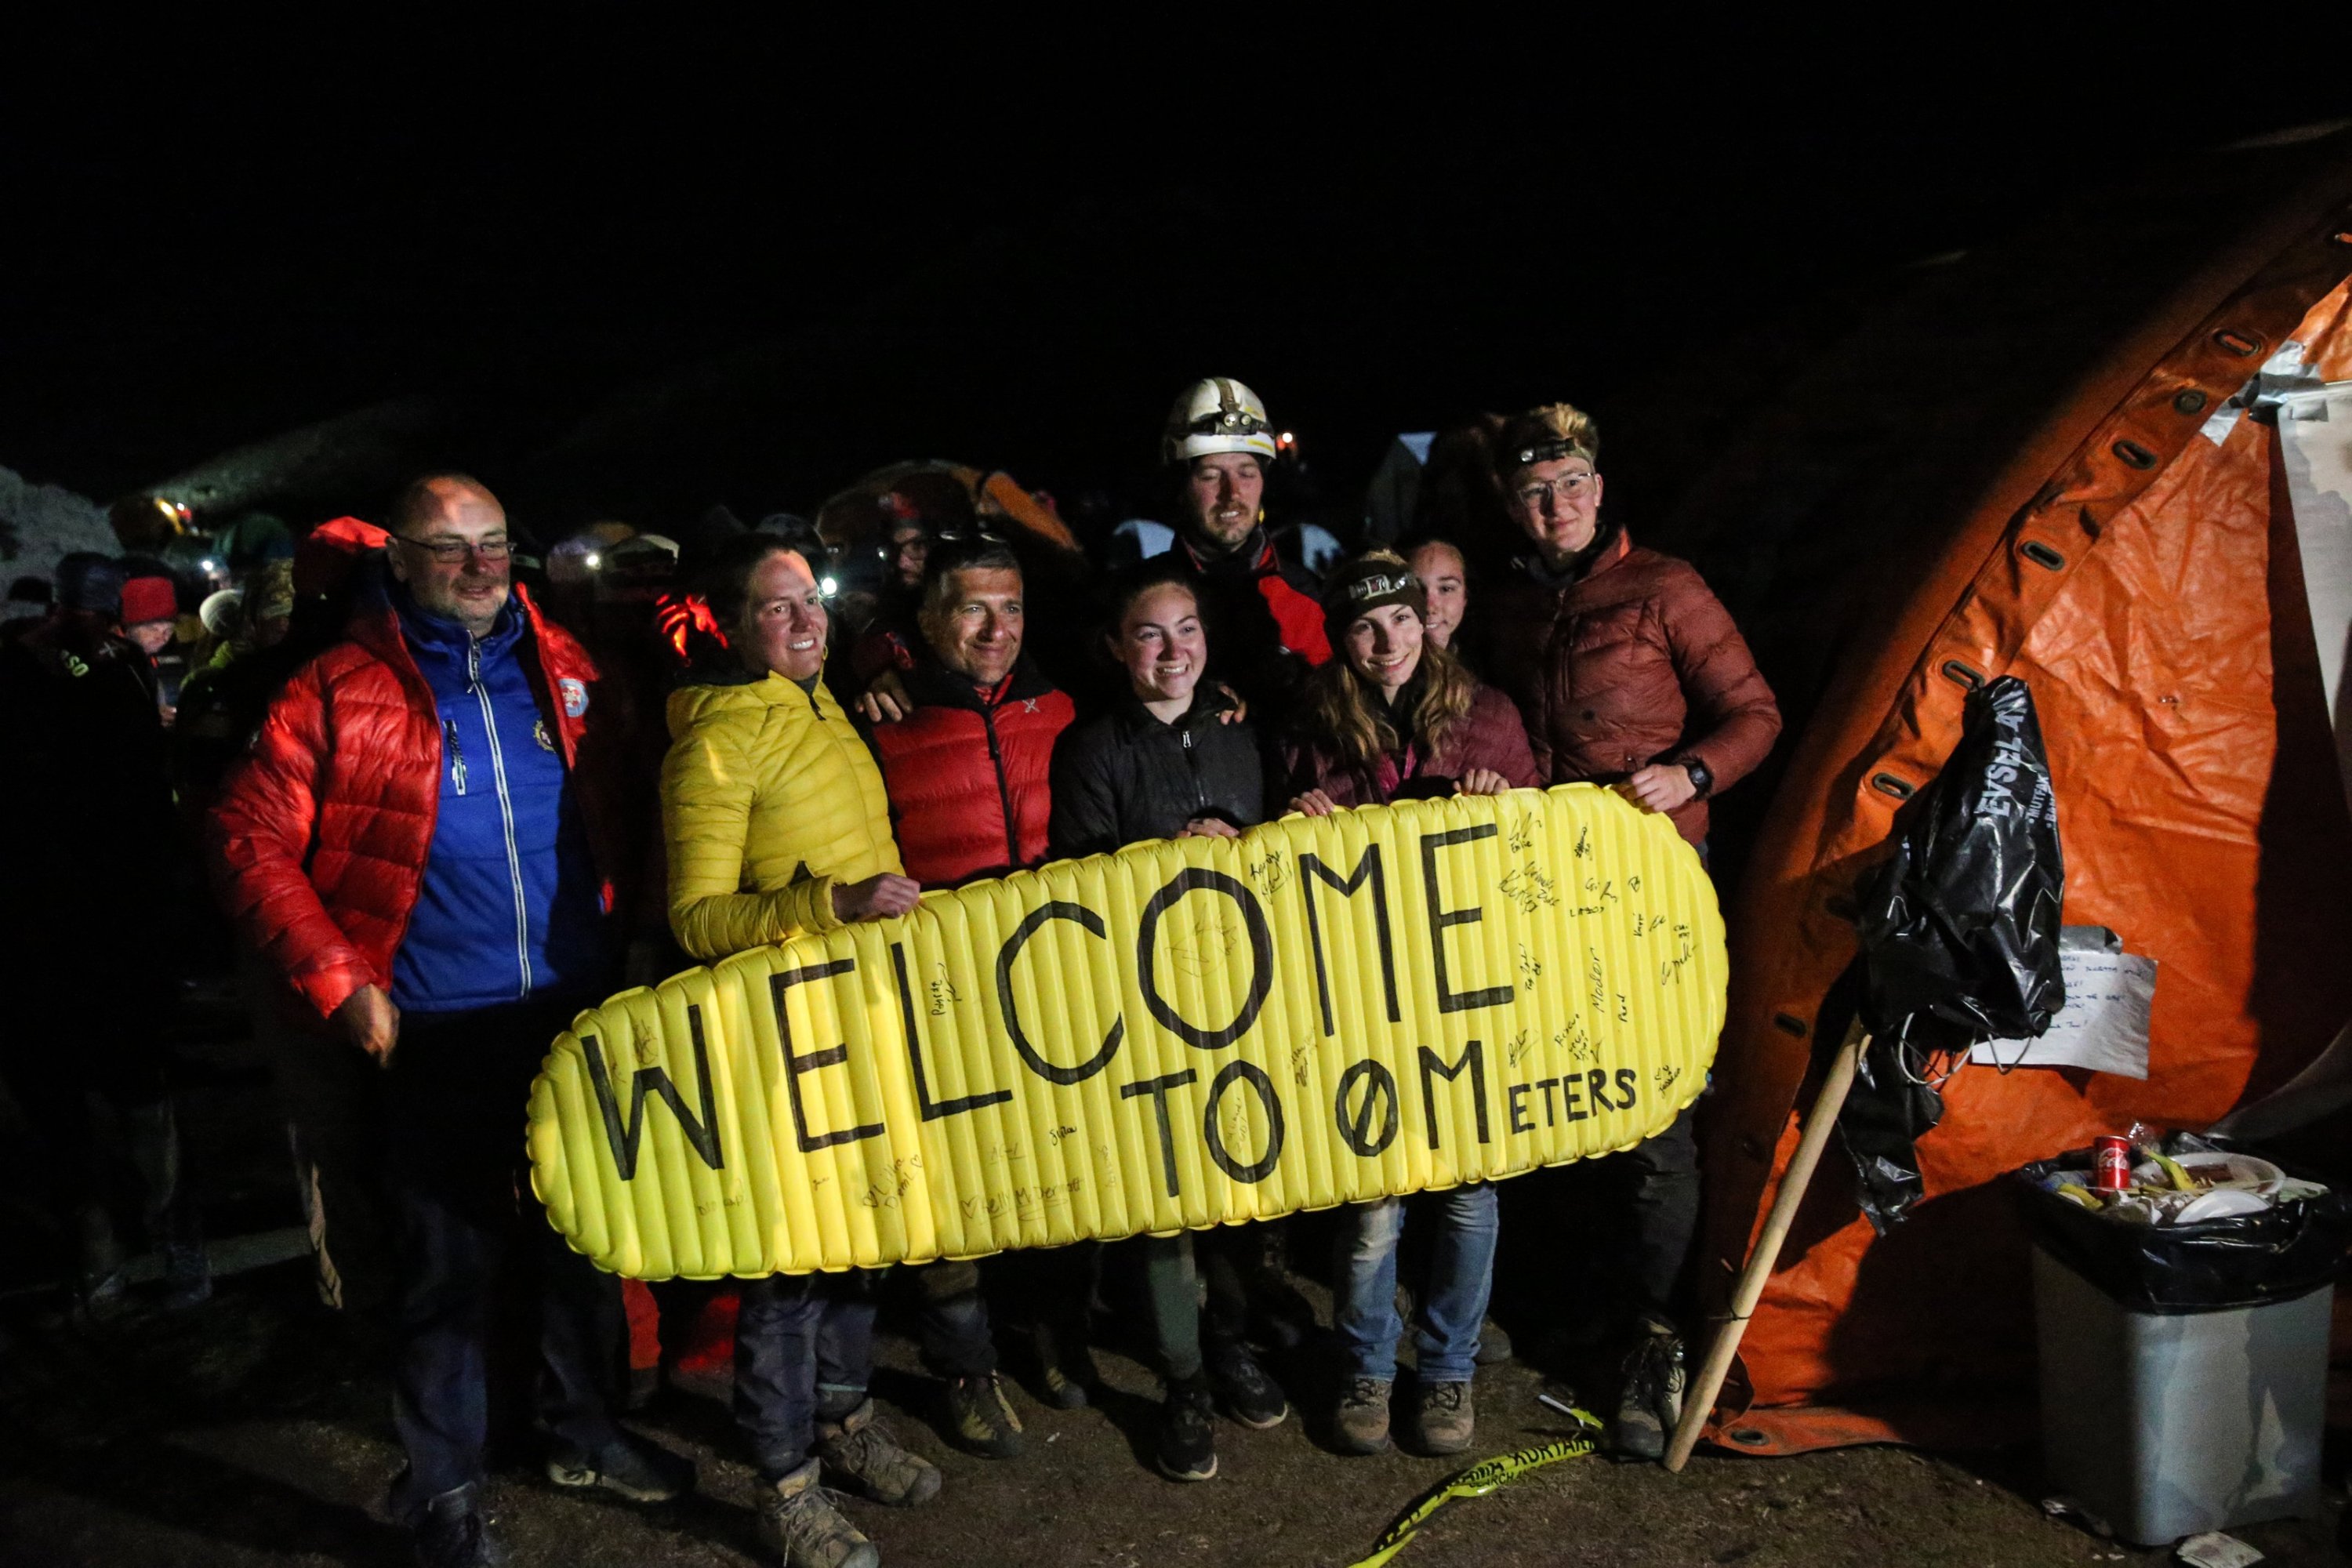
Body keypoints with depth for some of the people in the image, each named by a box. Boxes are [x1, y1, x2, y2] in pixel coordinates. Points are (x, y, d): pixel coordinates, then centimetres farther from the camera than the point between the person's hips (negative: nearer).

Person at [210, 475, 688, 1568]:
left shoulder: (561, 664, 5)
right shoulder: (339, 691, -6)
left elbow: (617, 804, 17)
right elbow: (252, 841, -6)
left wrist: (621, 914, 5)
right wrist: (337, 979, -13)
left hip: (578, 1012, 4)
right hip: (437, 1033, -4)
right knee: (451, 1262, 7)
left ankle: (584, 1428, 38)